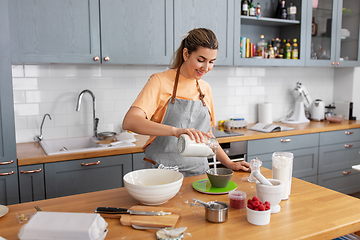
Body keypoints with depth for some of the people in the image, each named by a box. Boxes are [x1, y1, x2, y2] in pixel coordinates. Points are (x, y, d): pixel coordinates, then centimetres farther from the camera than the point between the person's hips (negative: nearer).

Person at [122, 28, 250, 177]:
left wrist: (229, 163, 10)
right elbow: (129, 122, -22)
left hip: (198, 173, 5)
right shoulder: (160, 81, -7)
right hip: (163, 175, -4)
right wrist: (175, 130, -33)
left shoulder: (205, 89, 11)